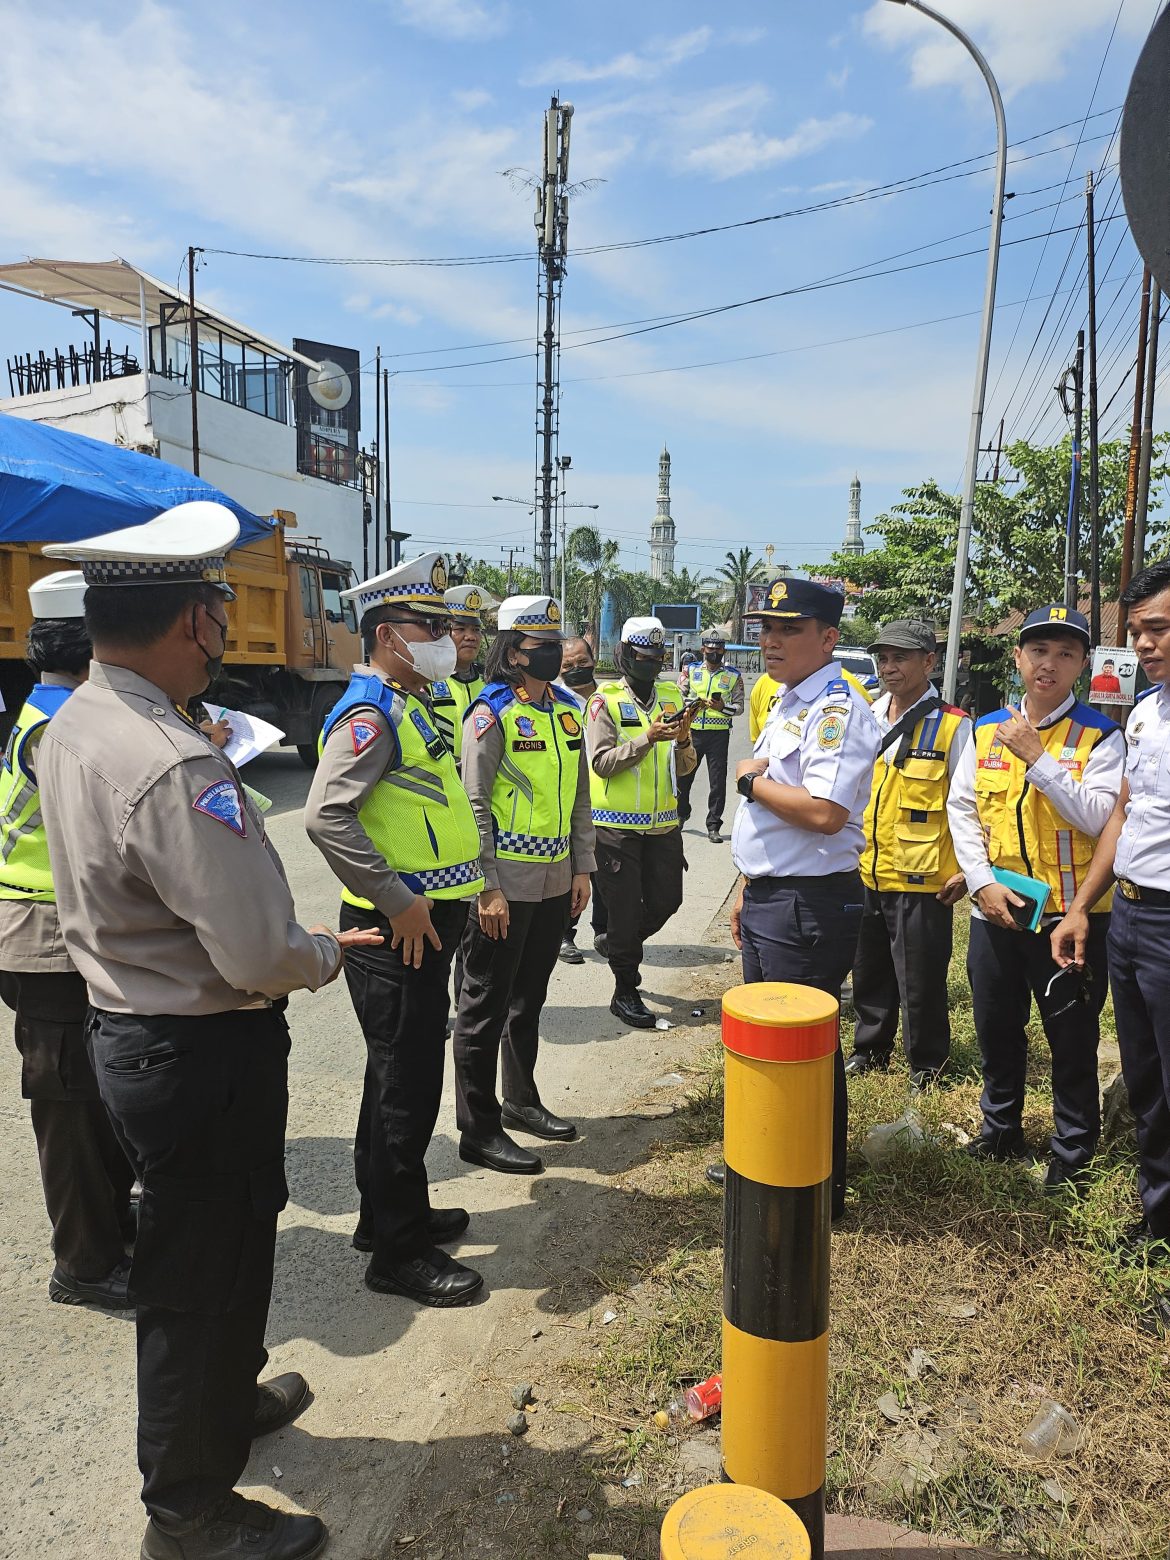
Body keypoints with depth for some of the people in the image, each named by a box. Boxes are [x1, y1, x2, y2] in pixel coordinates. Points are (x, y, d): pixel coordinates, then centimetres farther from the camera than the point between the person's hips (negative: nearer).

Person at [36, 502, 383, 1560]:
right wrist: (328, 954, -8)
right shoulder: (174, 767, -30)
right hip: (203, 1050, -9)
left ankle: (226, 1402, 53)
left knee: (226, 1241, 28)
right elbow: (263, 956, -28)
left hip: (126, 1025, 9)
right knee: (200, 1271, 11)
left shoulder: (69, 727, 2)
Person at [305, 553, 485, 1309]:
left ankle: (389, 1210, 37)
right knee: (406, 1088, 1)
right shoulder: (370, 714, -17)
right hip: (397, 931, -10)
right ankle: (399, 1251, 16)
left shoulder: (411, 705, 14)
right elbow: (326, 816, -29)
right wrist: (397, 902, -24)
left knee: (401, 1077, 20)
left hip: (427, 926, 10)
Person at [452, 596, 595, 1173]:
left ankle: (521, 1100, 36)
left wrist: (582, 868, 11)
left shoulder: (567, 711, 10)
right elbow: (474, 805, -14)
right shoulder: (492, 714, -11)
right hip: (506, 883, -7)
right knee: (486, 1006, 3)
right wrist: (487, 888, -18)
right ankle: (478, 1130, 14)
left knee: (529, 998, 19)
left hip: (555, 882, 7)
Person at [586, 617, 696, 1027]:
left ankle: (624, 946, 41)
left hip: (663, 823, 5)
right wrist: (647, 737, -26)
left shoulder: (672, 696, 7)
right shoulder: (606, 701, -7)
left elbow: (684, 766, 6)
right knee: (625, 909, 3)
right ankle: (625, 990, 17)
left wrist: (682, 741, -16)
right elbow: (601, 762, -17)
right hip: (618, 825, -5)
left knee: (666, 900, 13)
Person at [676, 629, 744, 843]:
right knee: (682, 775, 9)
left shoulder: (733, 676, 5)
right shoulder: (692, 671, 9)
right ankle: (681, 814, 33)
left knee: (718, 781, -1)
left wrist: (723, 707, -16)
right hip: (693, 732, 2)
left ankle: (713, 826, 7)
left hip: (719, 734, -2)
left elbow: (739, 706, 3)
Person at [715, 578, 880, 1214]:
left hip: (809, 906, -10)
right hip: (767, 899, 10)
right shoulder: (786, 703, 15)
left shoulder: (837, 708, -17)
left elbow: (824, 812, -30)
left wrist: (750, 780, -16)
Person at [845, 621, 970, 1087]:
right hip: (865, 874, 6)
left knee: (919, 982, 6)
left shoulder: (953, 726, -9)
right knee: (868, 972, 19)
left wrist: (967, 870, -11)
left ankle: (927, 1066, 26)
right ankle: (870, 1050, 38)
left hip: (922, 880, -5)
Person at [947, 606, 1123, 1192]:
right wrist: (982, 882, -7)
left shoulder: (1100, 737, -6)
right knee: (996, 1028, 18)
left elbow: (1096, 818, -18)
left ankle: (1074, 1153, 28)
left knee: (1072, 1038, 8)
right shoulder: (984, 732, 6)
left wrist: (1037, 756, -20)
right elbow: (962, 809, 4)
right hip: (994, 909, 4)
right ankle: (1000, 1130, 38)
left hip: (1070, 914, -4)